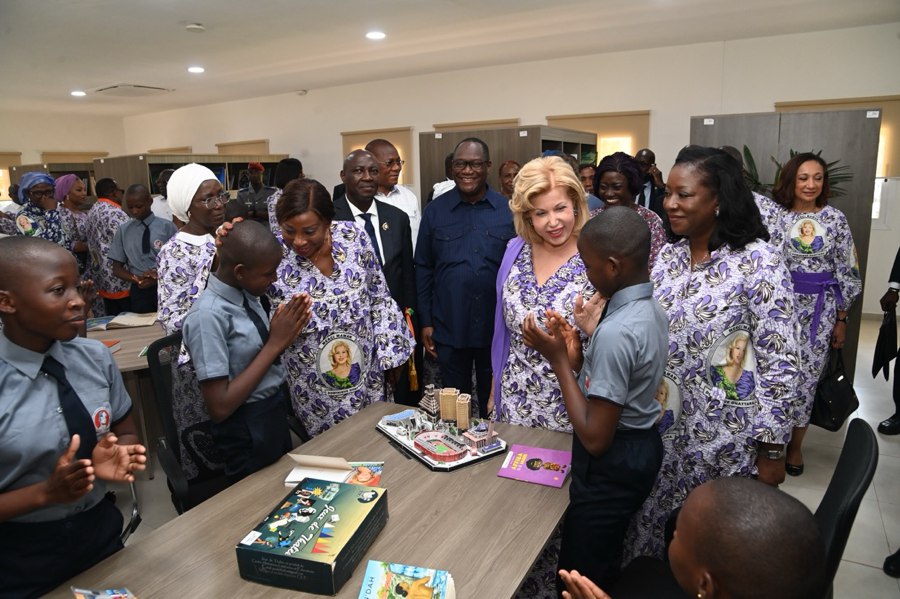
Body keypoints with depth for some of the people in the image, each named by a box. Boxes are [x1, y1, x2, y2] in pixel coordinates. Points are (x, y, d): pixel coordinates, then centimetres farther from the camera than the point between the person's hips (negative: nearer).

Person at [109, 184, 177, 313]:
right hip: (139, 290, 2)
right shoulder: (123, 231, 6)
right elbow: (117, 268, 9)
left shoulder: (167, 227, -3)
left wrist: (160, 277, -16)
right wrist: (136, 279, -10)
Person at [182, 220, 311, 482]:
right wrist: (275, 344, -23)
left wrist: (284, 333, -11)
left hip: (276, 412, 8)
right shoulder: (208, 315, -25)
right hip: (247, 430, -7)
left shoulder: (247, 294, -3)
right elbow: (219, 407, -24)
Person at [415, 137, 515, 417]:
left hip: (496, 328, 0)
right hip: (449, 329, 0)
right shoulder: (434, 210, 0)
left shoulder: (508, 210, -1)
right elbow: (423, 269, 2)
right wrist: (425, 322, 0)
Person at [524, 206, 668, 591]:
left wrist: (558, 360, -22)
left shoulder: (615, 332, -30)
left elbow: (595, 437, -27)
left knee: (581, 576, 11)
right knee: (605, 565, 27)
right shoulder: (652, 310, 1)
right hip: (641, 447, 10)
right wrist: (577, 357, -4)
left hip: (611, 465, -9)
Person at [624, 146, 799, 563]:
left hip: (726, 436, -5)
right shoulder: (666, 256, 2)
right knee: (651, 529, 18)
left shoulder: (758, 261, -15)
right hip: (664, 429, 5)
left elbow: (780, 364, -15)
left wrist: (771, 450, -13)